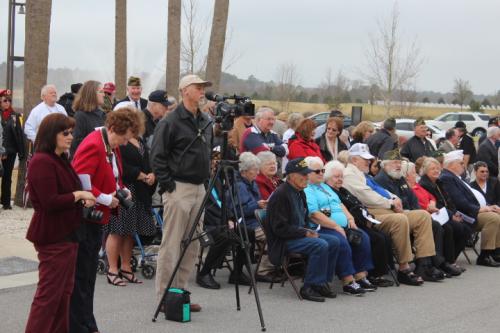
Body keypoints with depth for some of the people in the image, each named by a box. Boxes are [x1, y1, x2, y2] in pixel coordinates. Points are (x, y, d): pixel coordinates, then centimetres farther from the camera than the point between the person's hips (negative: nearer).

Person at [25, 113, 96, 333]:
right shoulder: (41, 162, -18)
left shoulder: (61, 160, 14)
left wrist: (83, 200, 5)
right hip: (52, 237, -10)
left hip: (67, 234, 10)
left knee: (64, 291, 17)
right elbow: (50, 202, -24)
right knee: (49, 294, -5)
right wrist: (78, 195, -14)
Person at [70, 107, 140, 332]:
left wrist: (121, 190, 5)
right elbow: (79, 182, -26)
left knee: (89, 273, 15)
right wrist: (105, 199, -20)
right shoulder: (93, 145, -20)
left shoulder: (112, 146, 10)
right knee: (81, 274, -2)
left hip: (97, 219, 10)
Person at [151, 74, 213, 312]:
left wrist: (207, 181, 15)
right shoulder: (170, 122, -9)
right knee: (171, 245, -4)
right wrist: (168, 184, -14)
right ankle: (164, 297, 3)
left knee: (192, 245, 11)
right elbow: (157, 157, -11)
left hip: (199, 189, 8)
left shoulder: (205, 122, 14)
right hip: (179, 189, -8)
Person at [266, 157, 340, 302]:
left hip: (299, 234, 10)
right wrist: (304, 233, -19)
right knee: (321, 245, -28)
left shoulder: (299, 193, 13)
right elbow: (280, 228, -20)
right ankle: (308, 288, -20)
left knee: (334, 241, -5)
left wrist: (308, 231, 4)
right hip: (283, 241, -10)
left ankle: (322, 282, 1)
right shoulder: (280, 195, -17)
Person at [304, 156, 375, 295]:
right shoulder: (306, 190, -5)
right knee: (342, 243, -32)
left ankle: (361, 277, -9)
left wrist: (350, 218, 8)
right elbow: (314, 215, -16)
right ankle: (348, 282, -25)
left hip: (343, 226, 9)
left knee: (363, 238, -11)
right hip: (323, 228, -9)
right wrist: (336, 227, -16)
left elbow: (340, 204, 27)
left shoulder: (325, 186, 26)